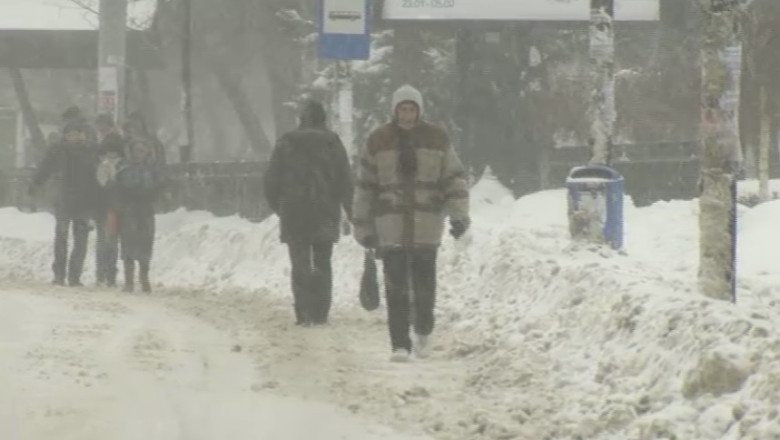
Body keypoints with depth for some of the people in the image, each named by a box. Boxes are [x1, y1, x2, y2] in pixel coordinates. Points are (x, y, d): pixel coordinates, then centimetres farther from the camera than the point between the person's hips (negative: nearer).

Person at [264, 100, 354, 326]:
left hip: (294, 214, -1)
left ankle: (304, 313, -7)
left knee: (300, 265, 3)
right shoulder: (332, 143, 0)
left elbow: (272, 180, 2)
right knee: (322, 264, 9)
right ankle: (320, 314, 5)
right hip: (325, 214, 1)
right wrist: (352, 213, 6)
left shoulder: (286, 143, 0)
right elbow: (346, 181, -1)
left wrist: (278, 207, 15)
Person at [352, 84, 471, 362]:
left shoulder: (436, 139, 4)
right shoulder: (378, 142, 4)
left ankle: (423, 332, 28)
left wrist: (459, 214, -8)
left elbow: (455, 178, 5)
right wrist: (363, 228, 6)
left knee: (424, 282, 2)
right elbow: (365, 187, 7)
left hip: (426, 224, 0)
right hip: (391, 225, 0)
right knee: (396, 287, -4)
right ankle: (399, 344, 0)